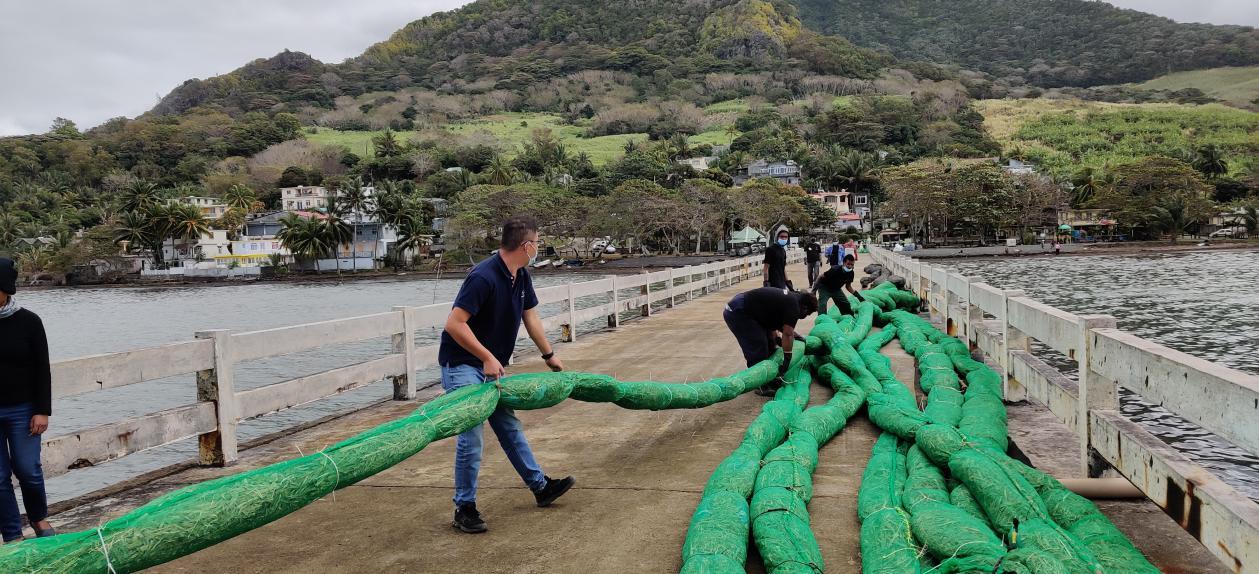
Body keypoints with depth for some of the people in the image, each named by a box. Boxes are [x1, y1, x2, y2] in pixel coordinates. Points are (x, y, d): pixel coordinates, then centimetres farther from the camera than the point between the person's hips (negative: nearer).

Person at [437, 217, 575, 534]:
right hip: (461, 365, -9)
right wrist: (488, 358, -26)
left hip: (491, 365, 9)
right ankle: (464, 508, 4)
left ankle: (540, 486, 27)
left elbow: (531, 317, 16)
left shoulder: (521, 277, 2)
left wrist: (550, 355, 22)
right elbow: (454, 324, -28)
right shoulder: (483, 277, -26)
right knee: (471, 436, -8)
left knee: (510, 427, 16)